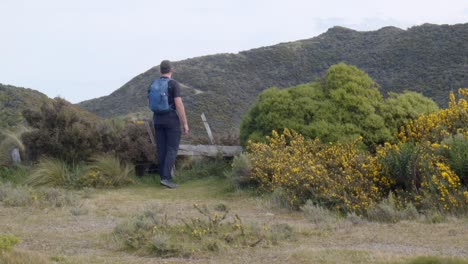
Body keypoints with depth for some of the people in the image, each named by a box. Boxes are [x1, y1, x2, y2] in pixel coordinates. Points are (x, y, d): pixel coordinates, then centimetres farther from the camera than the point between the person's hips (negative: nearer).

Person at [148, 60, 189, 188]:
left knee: (162, 149, 10)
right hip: (172, 120, -6)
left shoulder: (153, 84, 6)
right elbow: (179, 105, -17)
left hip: (158, 120, 6)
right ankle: (166, 178, -14)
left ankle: (164, 177, 12)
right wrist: (185, 123, -12)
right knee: (172, 149, -3)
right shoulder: (174, 83, -13)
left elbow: (151, 104, 12)